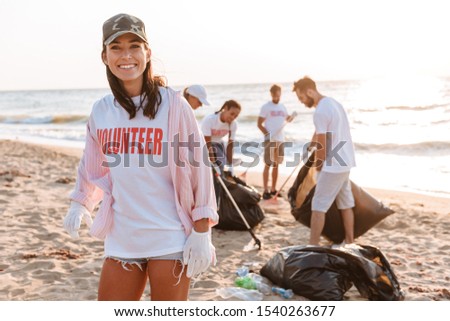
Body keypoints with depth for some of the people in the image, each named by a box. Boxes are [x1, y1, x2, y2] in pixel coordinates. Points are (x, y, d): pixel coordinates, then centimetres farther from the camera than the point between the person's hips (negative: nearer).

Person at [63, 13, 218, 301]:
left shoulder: (172, 104, -7)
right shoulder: (101, 111, 6)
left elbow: (197, 167, -7)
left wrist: (201, 233, -9)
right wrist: (80, 204, 13)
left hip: (170, 239, -4)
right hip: (121, 239, 4)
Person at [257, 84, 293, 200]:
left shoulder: (283, 107, 11)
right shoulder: (266, 107, -6)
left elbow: (288, 118, 24)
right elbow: (259, 124, -8)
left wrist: (292, 117, 0)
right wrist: (267, 134, -21)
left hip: (281, 140, 6)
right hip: (270, 140, -6)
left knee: (276, 165, 11)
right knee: (268, 165, -4)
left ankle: (273, 189, 19)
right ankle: (266, 190, -1)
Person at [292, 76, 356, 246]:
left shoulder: (320, 111, -18)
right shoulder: (334, 103, 12)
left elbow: (321, 144, -15)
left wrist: (318, 165, 0)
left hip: (332, 165, -10)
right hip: (345, 162, 10)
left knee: (318, 206, -4)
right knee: (346, 204, 15)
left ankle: (313, 246, -1)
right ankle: (349, 242, 23)